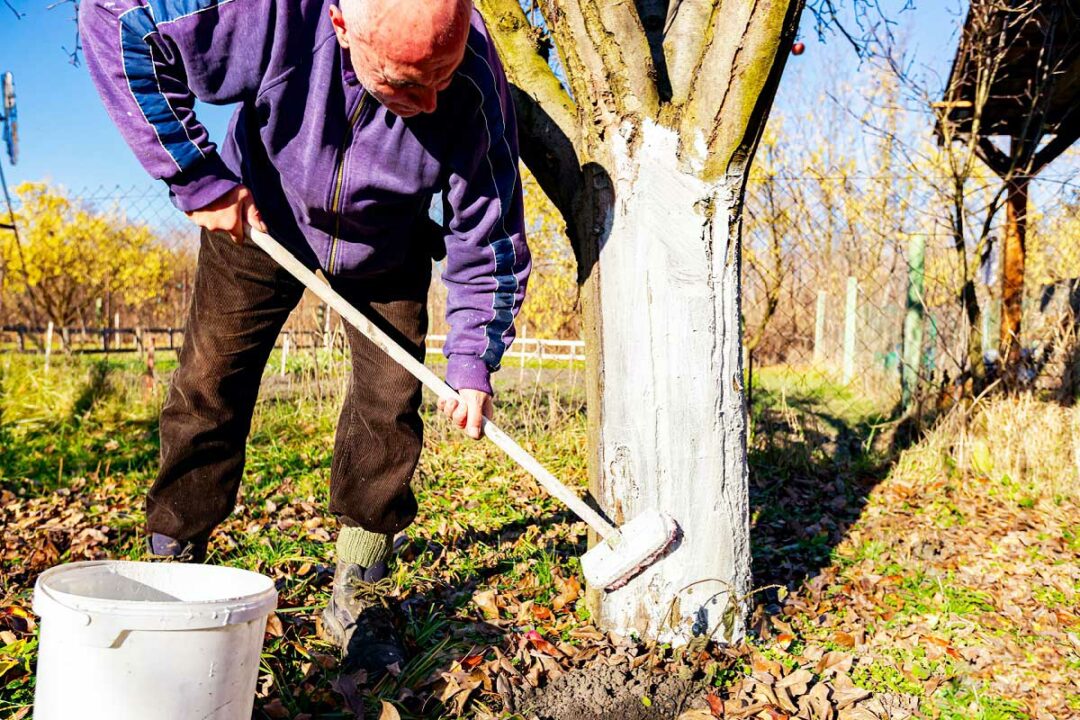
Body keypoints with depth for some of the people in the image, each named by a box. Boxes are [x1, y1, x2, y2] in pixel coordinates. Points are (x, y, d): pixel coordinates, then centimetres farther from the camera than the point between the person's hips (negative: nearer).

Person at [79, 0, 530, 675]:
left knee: (390, 399, -7)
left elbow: (488, 242, -20)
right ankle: (171, 566, 18)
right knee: (209, 384, 0)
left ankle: (357, 599, 7)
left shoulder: (473, 91, -33)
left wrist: (472, 361, -23)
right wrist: (197, 176, -29)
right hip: (260, 219, 0)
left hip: (387, 252, 1)